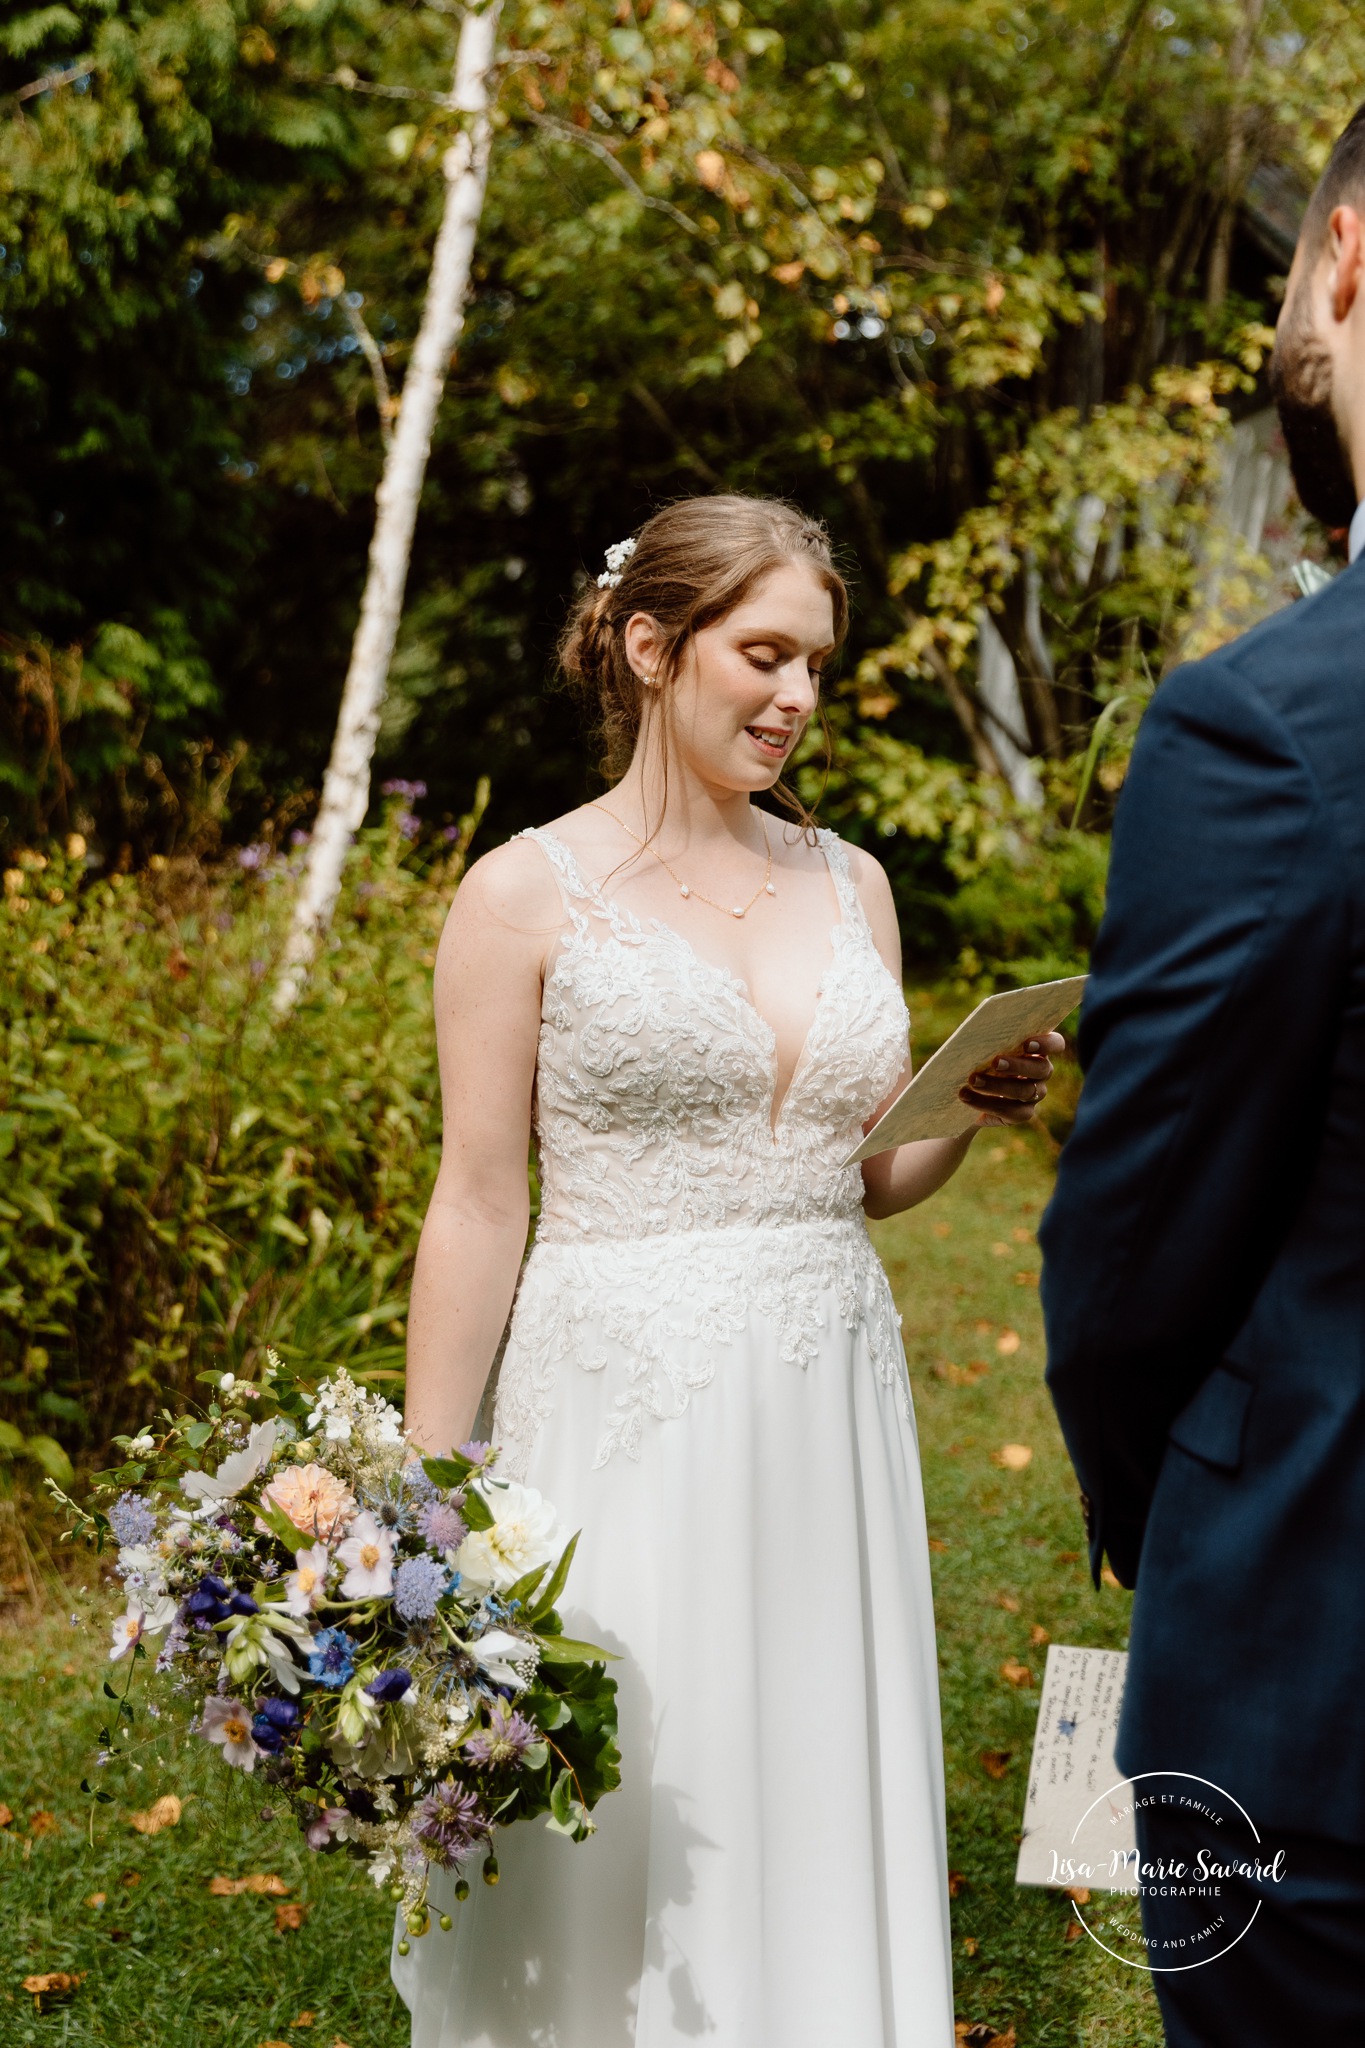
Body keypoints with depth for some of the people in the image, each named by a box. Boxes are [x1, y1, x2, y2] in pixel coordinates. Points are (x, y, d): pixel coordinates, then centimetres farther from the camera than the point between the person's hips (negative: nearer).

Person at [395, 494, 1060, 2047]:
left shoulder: (848, 883, 9)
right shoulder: (530, 893, -5)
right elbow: (479, 1208, -6)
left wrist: (980, 1112, -5)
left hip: (830, 1413, 4)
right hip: (624, 1410, -4)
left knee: (818, 1801, 12)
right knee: (629, 1824, 5)